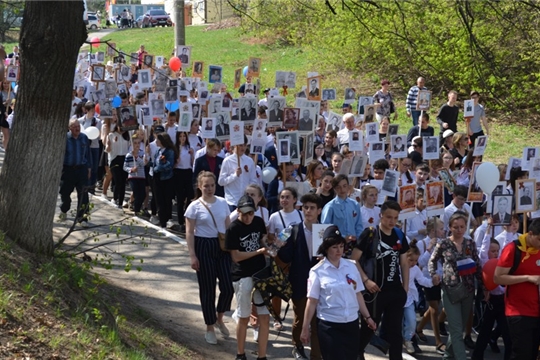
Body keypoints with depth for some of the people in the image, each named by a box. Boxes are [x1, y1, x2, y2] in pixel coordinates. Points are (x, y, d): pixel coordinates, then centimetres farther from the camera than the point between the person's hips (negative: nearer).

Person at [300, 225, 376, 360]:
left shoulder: (351, 267, 6)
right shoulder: (318, 271, -6)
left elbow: (358, 294, 12)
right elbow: (312, 302, -4)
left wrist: (367, 317, 13)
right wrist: (305, 328, -3)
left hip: (351, 324, 4)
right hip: (329, 325, -4)